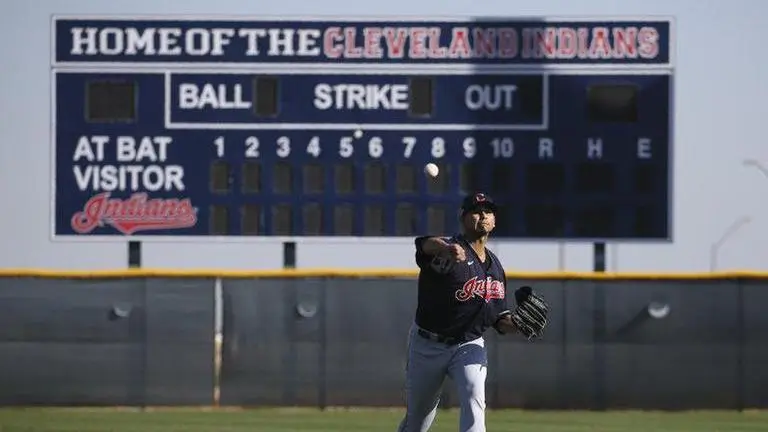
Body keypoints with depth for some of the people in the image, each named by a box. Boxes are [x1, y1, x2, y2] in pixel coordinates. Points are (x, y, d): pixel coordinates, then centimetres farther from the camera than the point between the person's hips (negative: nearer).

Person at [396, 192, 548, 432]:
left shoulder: (495, 268, 7)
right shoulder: (449, 251, -13)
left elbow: (499, 320, 12)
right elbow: (426, 243, -40)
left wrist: (516, 325, -12)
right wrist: (446, 248, -64)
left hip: (469, 345, 3)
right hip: (428, 346, -3)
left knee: (474, 398, -24)